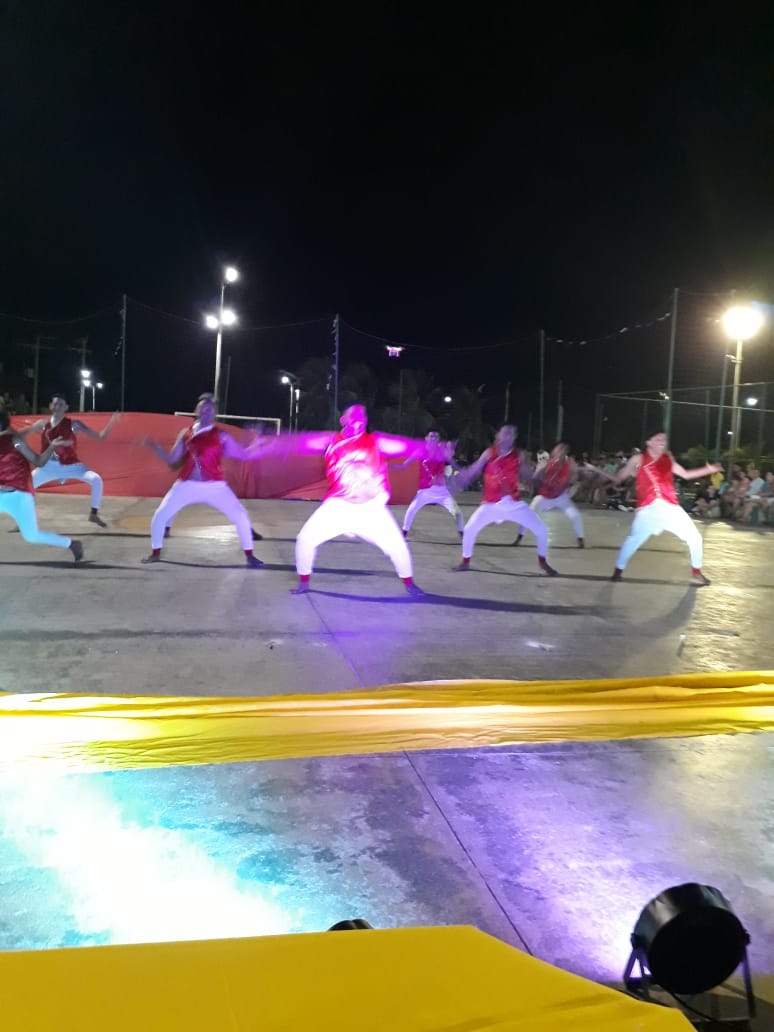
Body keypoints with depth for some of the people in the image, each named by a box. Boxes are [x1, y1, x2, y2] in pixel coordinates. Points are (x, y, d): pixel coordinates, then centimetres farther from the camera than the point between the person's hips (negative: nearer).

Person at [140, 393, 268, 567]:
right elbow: (172, 461, 10)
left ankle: (249, 556, 4)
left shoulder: (221, 436, 0)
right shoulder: (185, 433, 7)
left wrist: (259, 443, -11)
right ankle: (155, 553, 21)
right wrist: (154, 447, 1)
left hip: (214, 486, -2)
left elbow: (244, 455, 0)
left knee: (240, 516, -12)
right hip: (187, 485, 2)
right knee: (159, 516, -1)